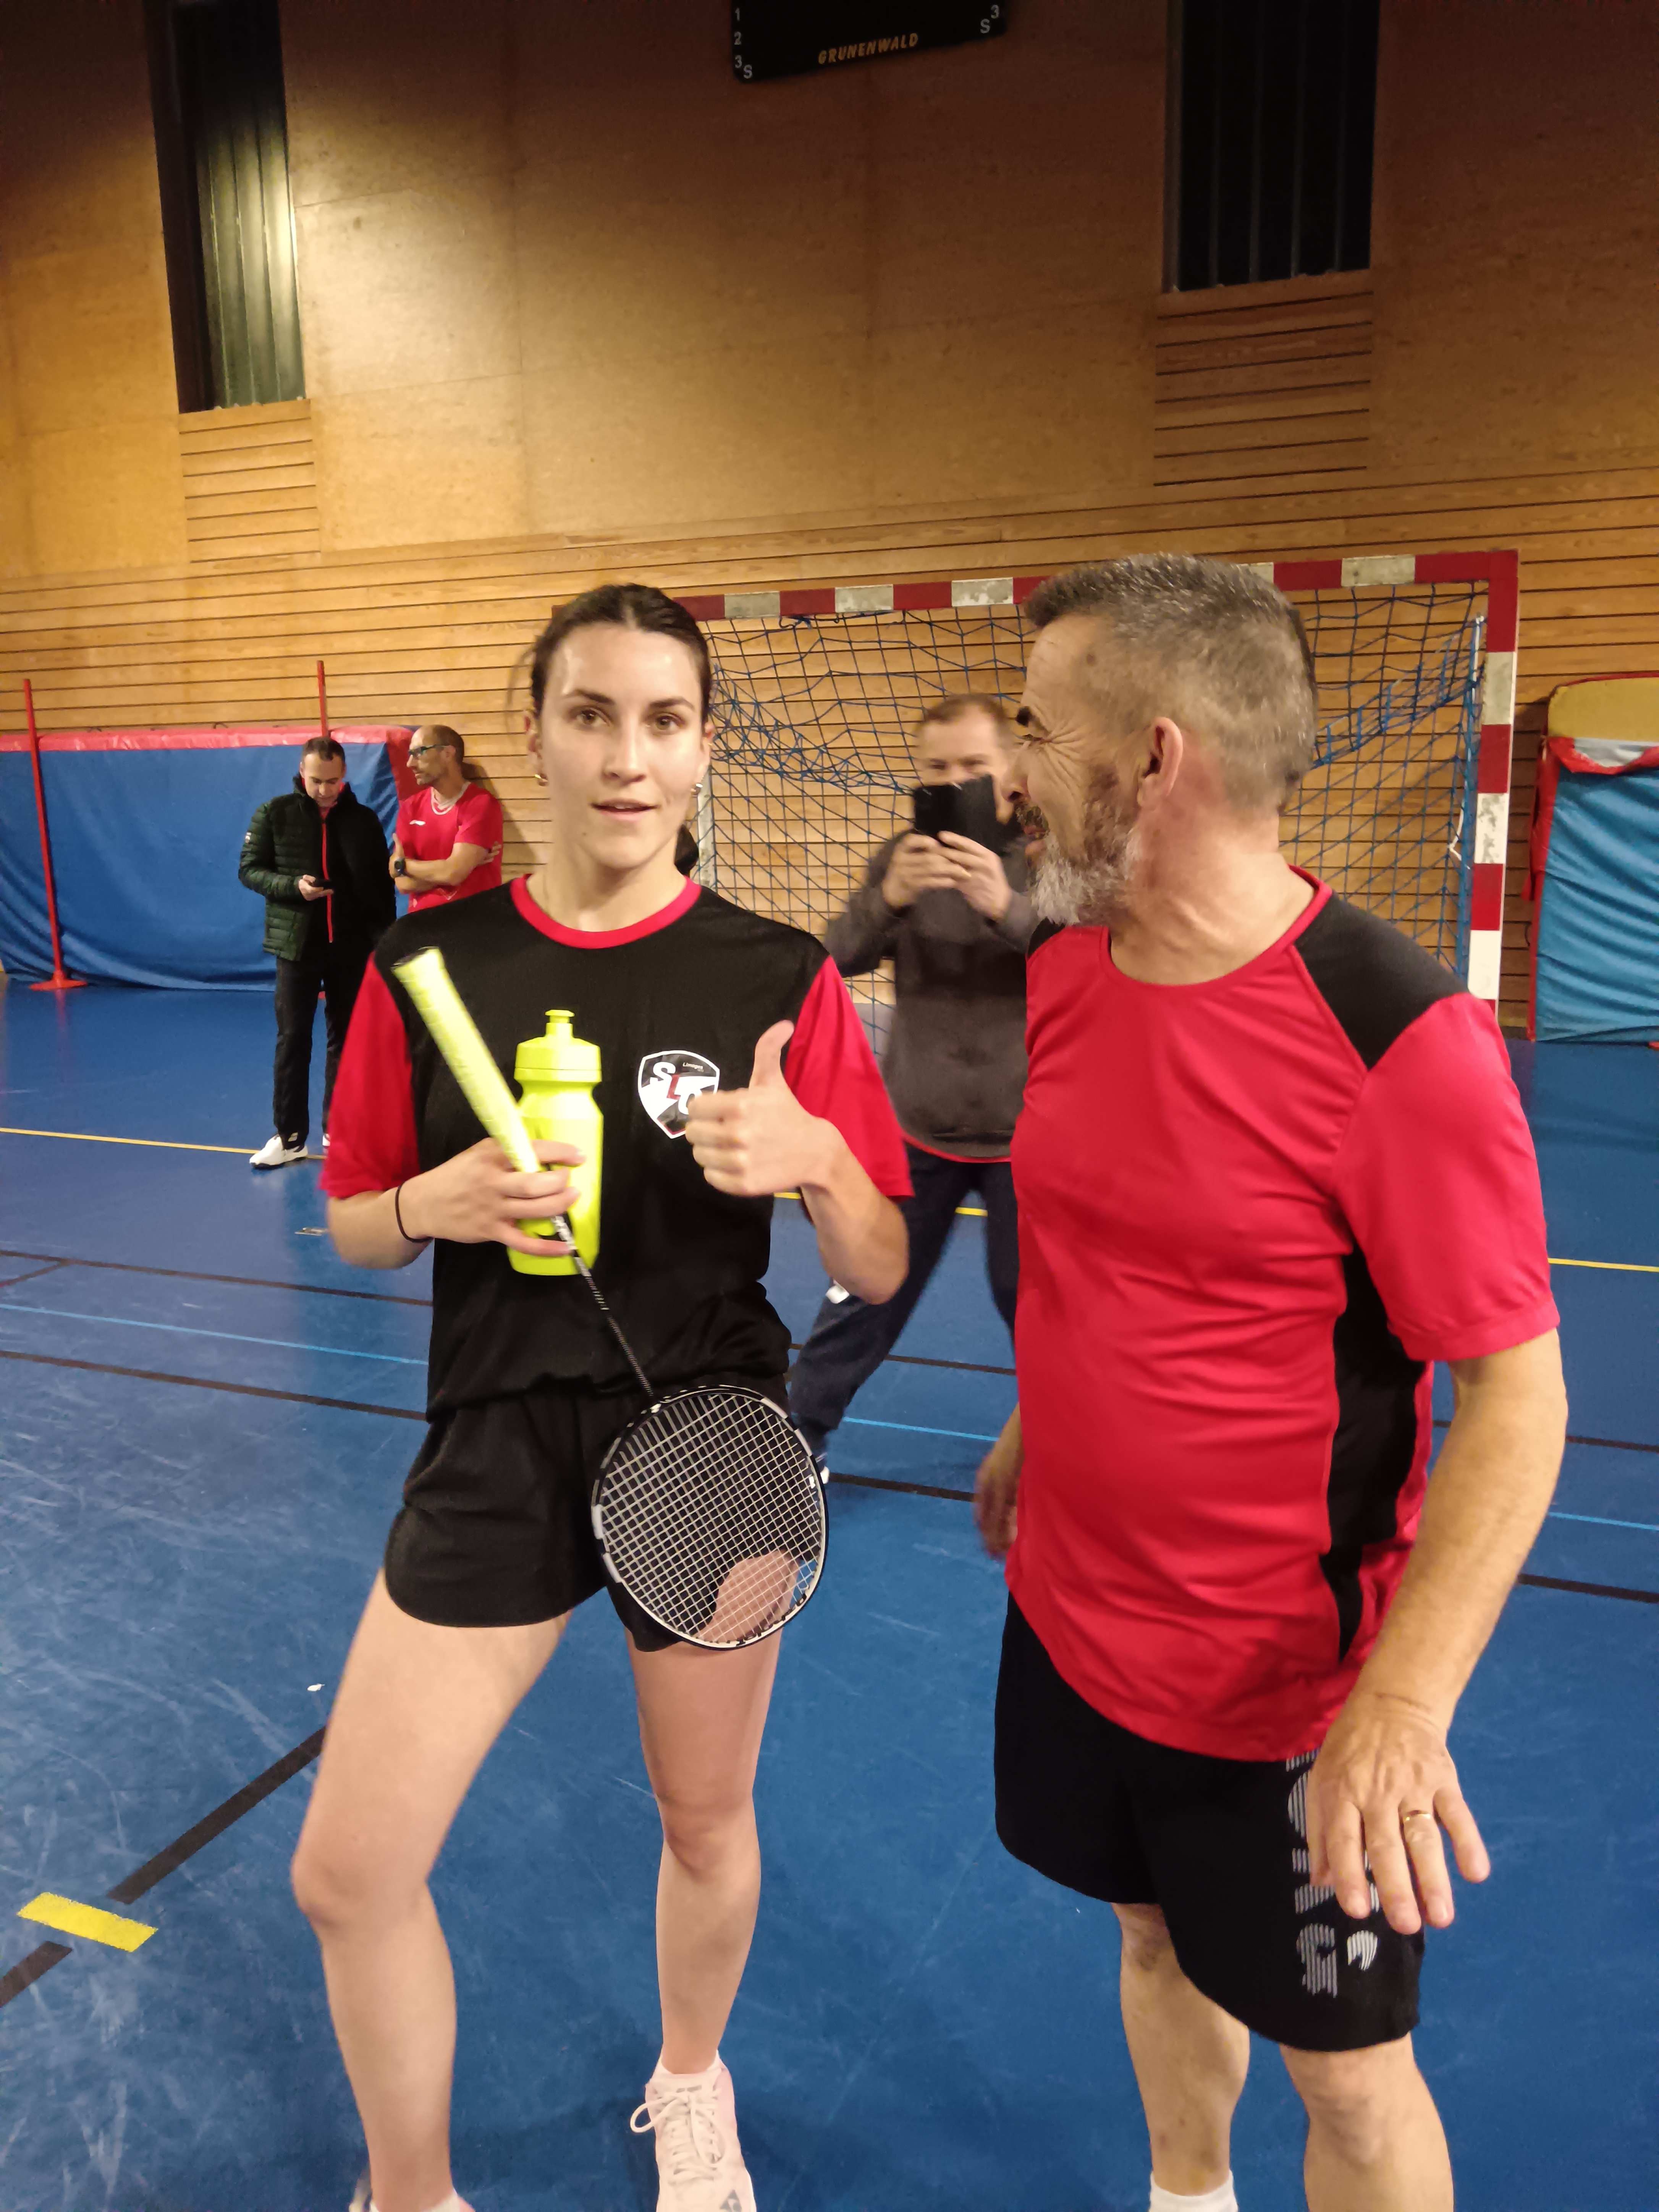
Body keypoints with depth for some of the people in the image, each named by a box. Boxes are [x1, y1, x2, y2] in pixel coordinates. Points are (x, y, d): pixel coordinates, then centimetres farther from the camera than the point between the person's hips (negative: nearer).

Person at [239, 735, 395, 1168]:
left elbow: (381, 887, 6)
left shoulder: (364, 819, 2)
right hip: (296, 943, -1)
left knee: (346, 1038, 8)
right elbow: (249, 869, 1)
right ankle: (289, 1136, 6)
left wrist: (384, 941, 1)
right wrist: (293, 885, -17)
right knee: (293, 1039, 0)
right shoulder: (274, 813, -2)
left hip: (351, 946, 2)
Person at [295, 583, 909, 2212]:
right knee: (346, 1874, 5)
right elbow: (357, 1228, 5)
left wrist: (813, 1155, -26)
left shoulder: (783, 978, -9)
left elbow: (877, 1273, -6)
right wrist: (439, 1202, -17)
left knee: (705, 1824, 19)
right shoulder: (428, 963, -5)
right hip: (496, 1450, 2)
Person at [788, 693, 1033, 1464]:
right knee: (864, 1292, 12)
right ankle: (797, 1430, 28)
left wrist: (1006, 908, -40)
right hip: (916, 1128, 2)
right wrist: (888, 898, -33)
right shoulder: (904, 857, 0)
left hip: (1024, 1138, -2)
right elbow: (840, 955, -11)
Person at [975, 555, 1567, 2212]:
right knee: (1156, 1942, 28)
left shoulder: (1399, 1039, -24)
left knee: (1345, 2074, 16)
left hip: (1290, 1690, -6)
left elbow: (1515, 1394, -20)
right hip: (1068, 1621, 6)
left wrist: (1403, 1705, -27)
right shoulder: (1063, 972, -3)